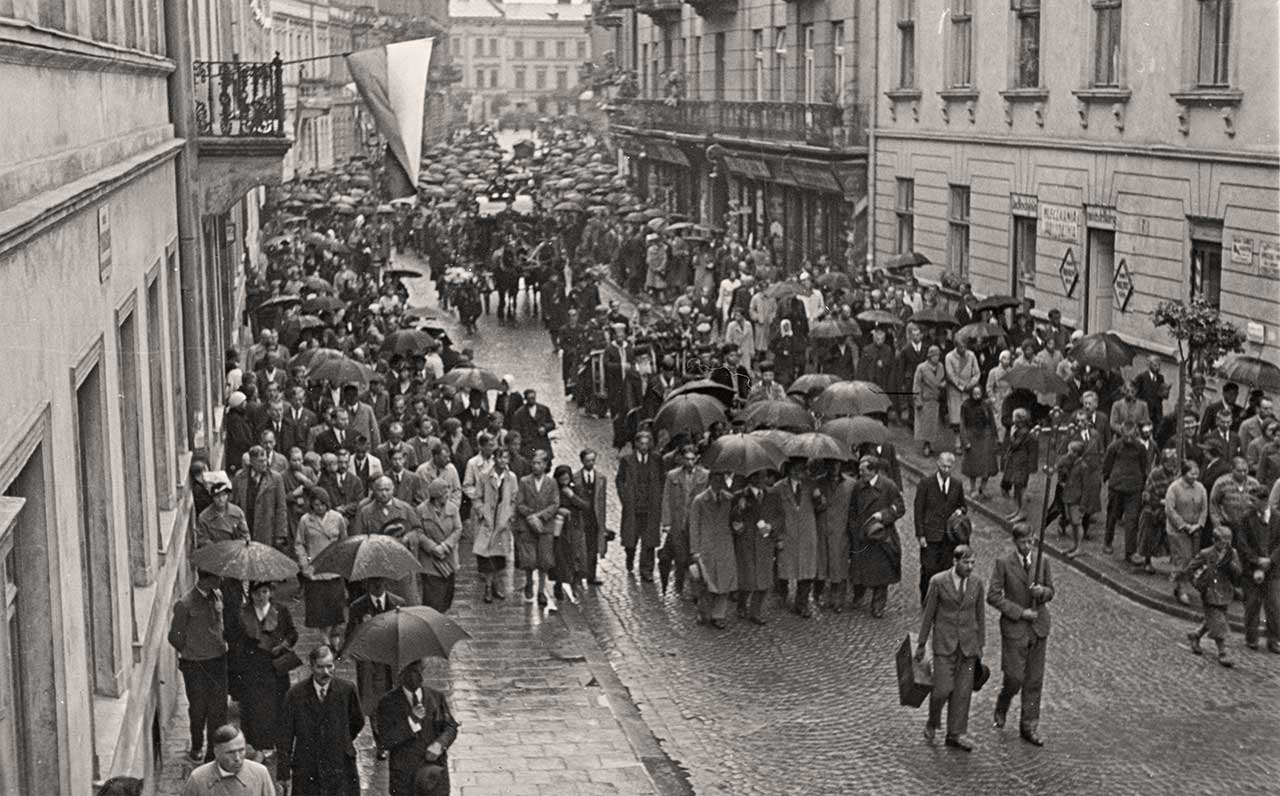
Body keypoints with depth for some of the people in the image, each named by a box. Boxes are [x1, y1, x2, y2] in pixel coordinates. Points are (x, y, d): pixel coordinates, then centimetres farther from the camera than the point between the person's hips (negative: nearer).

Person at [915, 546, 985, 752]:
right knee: (943, 689, -8)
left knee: (963, 691, 2)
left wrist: (980, 646, 10)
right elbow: (928, 614, -3)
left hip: (967, 643, 3)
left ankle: (956, 735, 12)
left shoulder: (976, 582, 0)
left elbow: (979, 615, 9)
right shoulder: (938, 582, -10)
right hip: (944, 643, -3)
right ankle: (932, 722, 19)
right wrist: (921, 644, 1)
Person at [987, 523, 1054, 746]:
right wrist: (1020, 612, -15)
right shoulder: (1003, 564, -7)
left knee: (1034, 680, 6)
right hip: (1014, 627, -3)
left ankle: (1029, 727, 15)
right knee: (1015, 677, -5)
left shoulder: (1042, 561, 3)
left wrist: (1042, 591, -13)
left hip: (1038, 626, 3)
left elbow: (1050, 592, 12)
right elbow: (993, 596, -9)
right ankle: (1001, 708, 27)